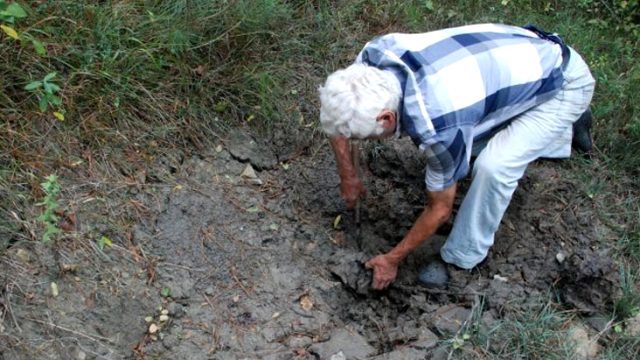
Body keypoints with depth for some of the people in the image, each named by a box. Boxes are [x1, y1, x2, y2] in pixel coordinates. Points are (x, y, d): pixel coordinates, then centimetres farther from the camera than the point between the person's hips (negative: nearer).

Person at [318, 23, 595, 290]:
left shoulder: (435, 125, -38)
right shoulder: (378, 53, -23)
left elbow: (439, 209, -18)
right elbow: (336, 116, -3)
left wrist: (392, 259, -7)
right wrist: (347, 175, -1)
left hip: (565, 82, -8)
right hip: (523, 57, 8)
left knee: (494, 165, -27)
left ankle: (461, 259, -3)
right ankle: (566, 129, 35)